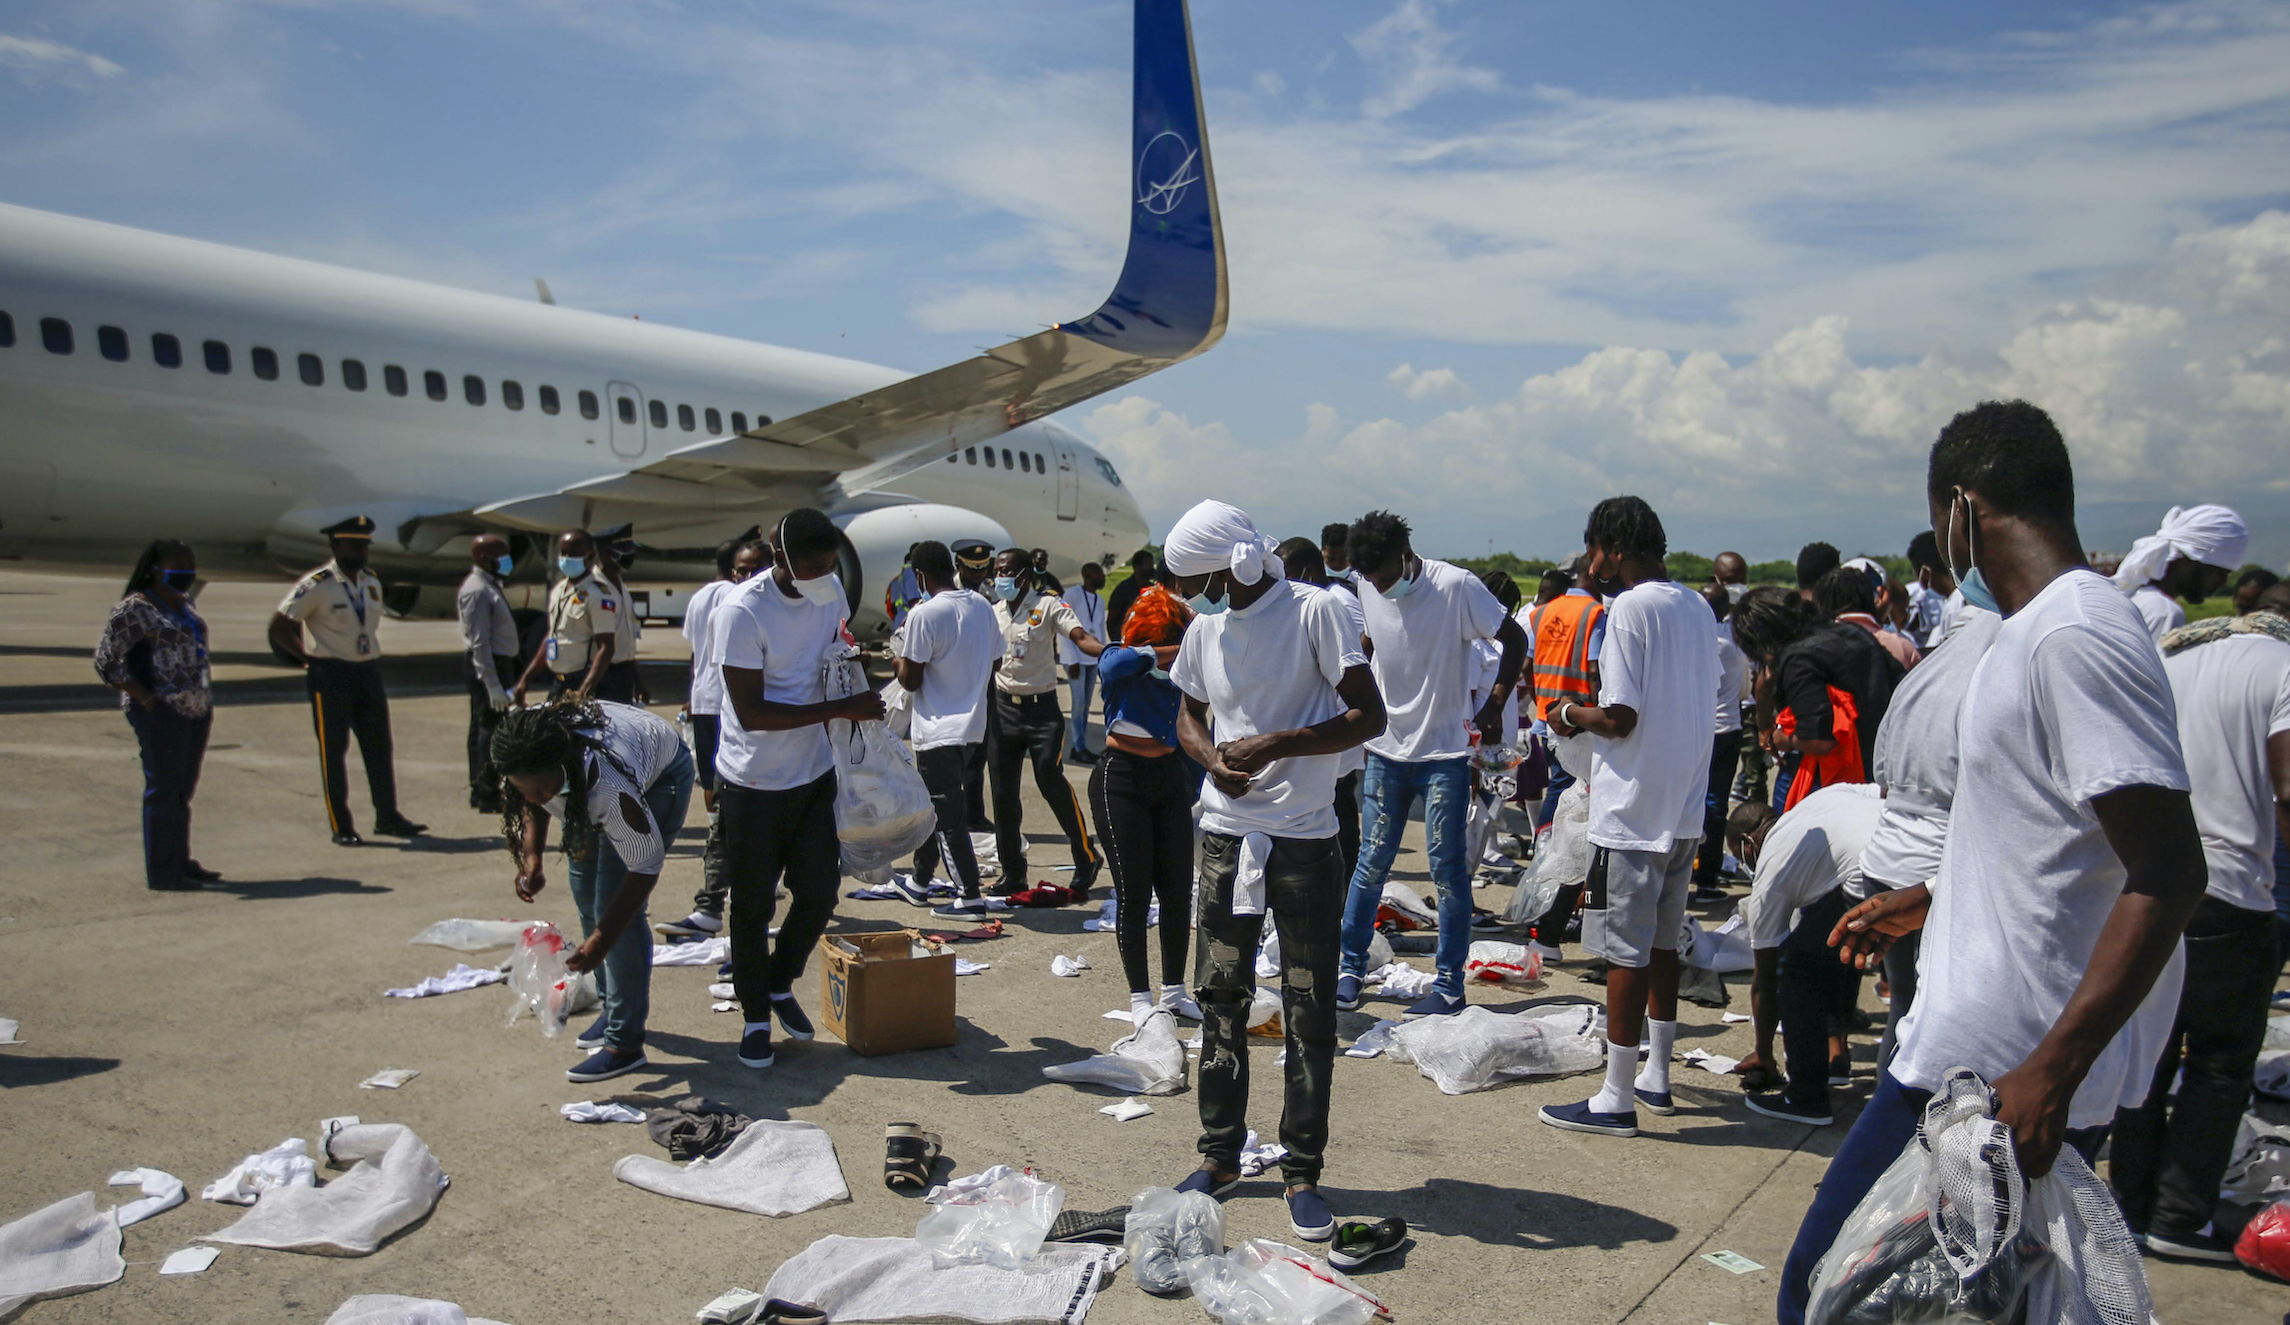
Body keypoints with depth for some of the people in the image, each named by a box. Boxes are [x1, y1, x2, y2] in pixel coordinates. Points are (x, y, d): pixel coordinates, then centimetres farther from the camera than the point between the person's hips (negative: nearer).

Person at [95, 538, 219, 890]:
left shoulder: (184, 603, 14)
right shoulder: (135, 610, -10)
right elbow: (106, 662, -11)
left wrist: (207, 694, 13)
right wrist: (146, 699, -14)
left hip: (197, 710, 8)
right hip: (162, 712, -8)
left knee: (183, 789, 14)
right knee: (163, 790, -2)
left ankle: (181, 861, 24)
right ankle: (161, 873, 4)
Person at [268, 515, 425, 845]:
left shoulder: (372, 582, 9)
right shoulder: (317, 585, -11)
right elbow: (278, 626, -9)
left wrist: (369, 657, 11)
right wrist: (309, 657, -5)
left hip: (369, 672, 6)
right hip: (331, 677, -6)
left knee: (379, 747, 9)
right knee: (333, 752, 1)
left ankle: (387, 816, 17)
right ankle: (340, 827, 7)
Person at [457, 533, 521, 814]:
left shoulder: (490, 586, 16)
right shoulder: (477, 591, -16)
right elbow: (479, 642, -21)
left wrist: (507, 676, 20)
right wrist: (492, 684, -24)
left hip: (500, 663, 11)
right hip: (488, 667, -11)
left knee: (483, 729, 15)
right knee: (491, 730, -9)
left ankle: (480, 791, 23)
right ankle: (488, 795, -6)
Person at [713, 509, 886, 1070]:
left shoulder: (831, 591, -1)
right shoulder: (742, 611, -22)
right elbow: (752, 712, -24)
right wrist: (840, 708, -26)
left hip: (815, 773, 6)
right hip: (753, 785, -6)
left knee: (819, 894, 10)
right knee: (753, 906, 6)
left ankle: (780, 984, 35)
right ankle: (755, 1016, 24)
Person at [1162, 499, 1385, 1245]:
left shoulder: (1315, 612, -10)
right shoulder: (1205, 630, 7)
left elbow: (1368, 715, -12)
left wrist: (1276, 745, -22)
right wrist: (1213, 758, -5)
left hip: (1304, 844, -5)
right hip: (1226, 838, 5)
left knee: (1310, 1014, 3)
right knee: (1220, 1001, 11)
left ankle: (1303, 1172, 16)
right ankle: (1220, 1156, 26)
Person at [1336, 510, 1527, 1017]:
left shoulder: (1457, 587, -14)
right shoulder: (1367, 590, 1)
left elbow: (1515, 640, -6)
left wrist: (1493, 706, -14)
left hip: (1445, 752, -4)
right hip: (1385, 750, 4)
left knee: (1448, 870, 1)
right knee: (1371, 864, 8)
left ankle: (1449, 985, 11)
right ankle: (1350, 969, 20)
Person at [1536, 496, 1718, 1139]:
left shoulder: (1630, 608, -16)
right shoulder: (1697, 607, 10)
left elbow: (1619, 718, -21)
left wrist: (1572, 712, -2)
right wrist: (1593, 712, 14)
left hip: (1633, 813, -8)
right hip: (1684, 809, 8)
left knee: (1626, 951, -1)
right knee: (1662, 943, 18)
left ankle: (1616, 1099, 8)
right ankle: (1656, 1079, 29)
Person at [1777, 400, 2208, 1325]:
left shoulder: (2076, 636, -20)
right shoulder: (2041, 627, 14)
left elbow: (2169, 875, -25)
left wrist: (2055, 1069, -28)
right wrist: (1929, 898, 38)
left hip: (2014, 1076, -10)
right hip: (1985, 1050, 10)